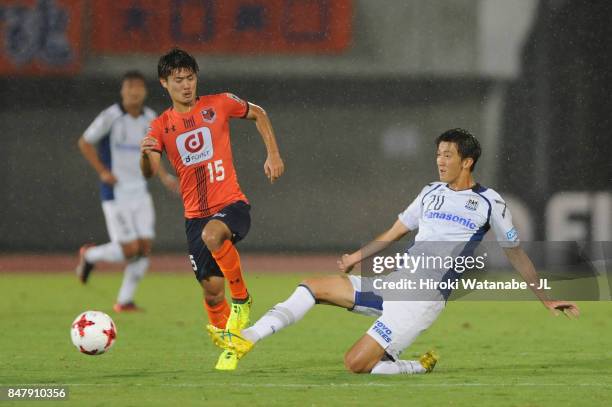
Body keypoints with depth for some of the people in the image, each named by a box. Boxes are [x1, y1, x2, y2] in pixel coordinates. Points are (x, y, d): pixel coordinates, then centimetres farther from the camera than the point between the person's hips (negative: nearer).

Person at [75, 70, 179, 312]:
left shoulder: (150, 118, 5)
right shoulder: (111, 117, -13)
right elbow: (84, 143, -4)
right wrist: (103, 172, -12)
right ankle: (89, 256, 18)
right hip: (115, 192, -6)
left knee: (145, 247, -3)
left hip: (139, 191, 6)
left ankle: (125, 301, 9)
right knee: (130, 249, -11)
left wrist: (164, 176, 7)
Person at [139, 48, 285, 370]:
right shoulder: (161, 126, 5)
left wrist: (273, 154, 8)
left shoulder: (218, 104, 1)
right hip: (196, 214, 3)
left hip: (231, 204, -3)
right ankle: (231, 346, 26)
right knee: (211, 290, 2)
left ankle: (241, 300, -16)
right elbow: (150, 172, -9)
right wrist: (146, 154, -32)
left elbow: (258, 114, 18)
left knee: (213, 235, -37)